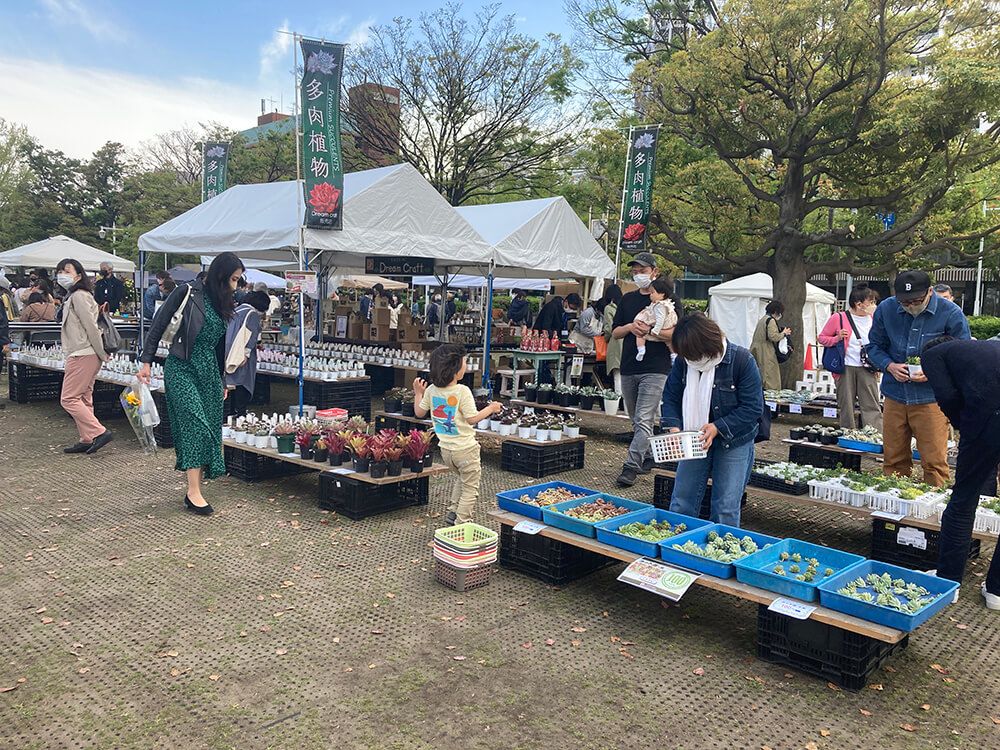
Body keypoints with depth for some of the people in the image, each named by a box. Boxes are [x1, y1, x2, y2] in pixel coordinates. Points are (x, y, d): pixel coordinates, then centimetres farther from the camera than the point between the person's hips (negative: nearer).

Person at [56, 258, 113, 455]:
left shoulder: (78, 296, -13)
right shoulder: (73, 296, 19)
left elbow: (91, 327, -17)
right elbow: (89, 326, 20)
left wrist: (102, 354, -15)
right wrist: (102, 354, 16)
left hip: (82, 355, -10)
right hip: (84, 355, 10)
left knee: (68, 398, -8)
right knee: (84, 399, 12)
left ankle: (100, 432, -10)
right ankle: (87, 440, 16)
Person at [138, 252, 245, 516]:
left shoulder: (223, 304, 14)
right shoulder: (188, 292, -6)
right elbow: (159, 324, -5)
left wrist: (222, 380, 25)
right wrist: (146, 361, -8)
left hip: (209, 372, 7)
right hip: (182, 368, -7)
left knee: (209, 429, 3)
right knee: (196, 424, -17)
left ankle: (193, 492, 10)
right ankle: (194, 492, -14)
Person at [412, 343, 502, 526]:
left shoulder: (431, 390, -2)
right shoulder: (462, 391, -21)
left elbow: (419, 413, 8)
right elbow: (472, 418, -17)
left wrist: (418, 393, 20)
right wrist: (491, 408, -5)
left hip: (446, 449, 7)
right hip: (465, 449, -7)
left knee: (462, 479, 30)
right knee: (470, 487, 10)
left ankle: (453, 512, 24)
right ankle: (462, 523, 10)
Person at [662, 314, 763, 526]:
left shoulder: (742, 361, -19)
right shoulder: (684, 360, -7)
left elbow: (753, 408, -17)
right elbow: (672, 396, 3)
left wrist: (718, 427, -24)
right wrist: (673, 426, -14)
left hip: (734, 443, -4)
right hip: (693, 442, 4)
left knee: (726, 510, 0)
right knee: (680, 505, 9)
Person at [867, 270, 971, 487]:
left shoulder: (951, 314, -6)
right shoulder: (886, 309, 1)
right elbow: (874, 346, 11)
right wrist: (889, 366, -9)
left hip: (931, 398, -3)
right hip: (895, 395, 3)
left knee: (934, 462, -4)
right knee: (893, 459, 11)